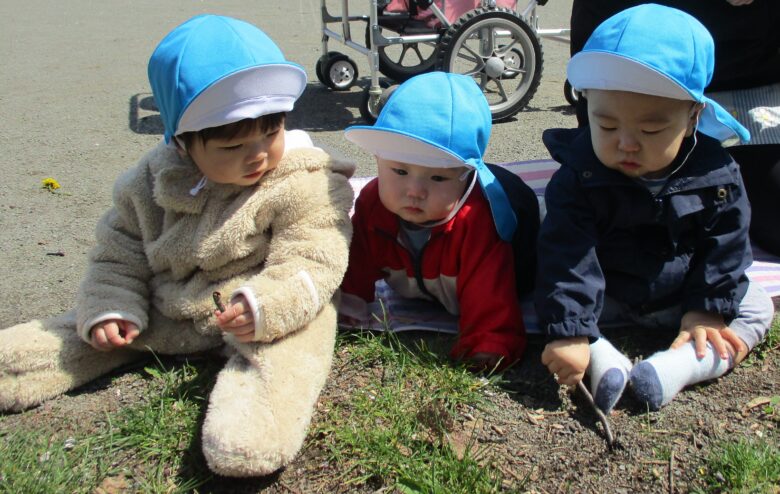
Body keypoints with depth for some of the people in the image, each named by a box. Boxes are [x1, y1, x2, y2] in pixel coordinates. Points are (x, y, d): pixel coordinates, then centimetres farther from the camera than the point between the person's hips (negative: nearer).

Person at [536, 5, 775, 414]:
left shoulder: (716, 173, -16)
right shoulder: (579, 176, -25)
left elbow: (724, 247, -7)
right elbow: (566, 256, -31)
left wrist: (708, 311, -14)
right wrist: (568, 330, -39)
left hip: (680, 299, 2)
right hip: (603, 299, -2)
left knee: (756, 307, -12)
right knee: (542, 298, -20)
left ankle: (672, 369, -31)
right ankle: (605, 362, -35)